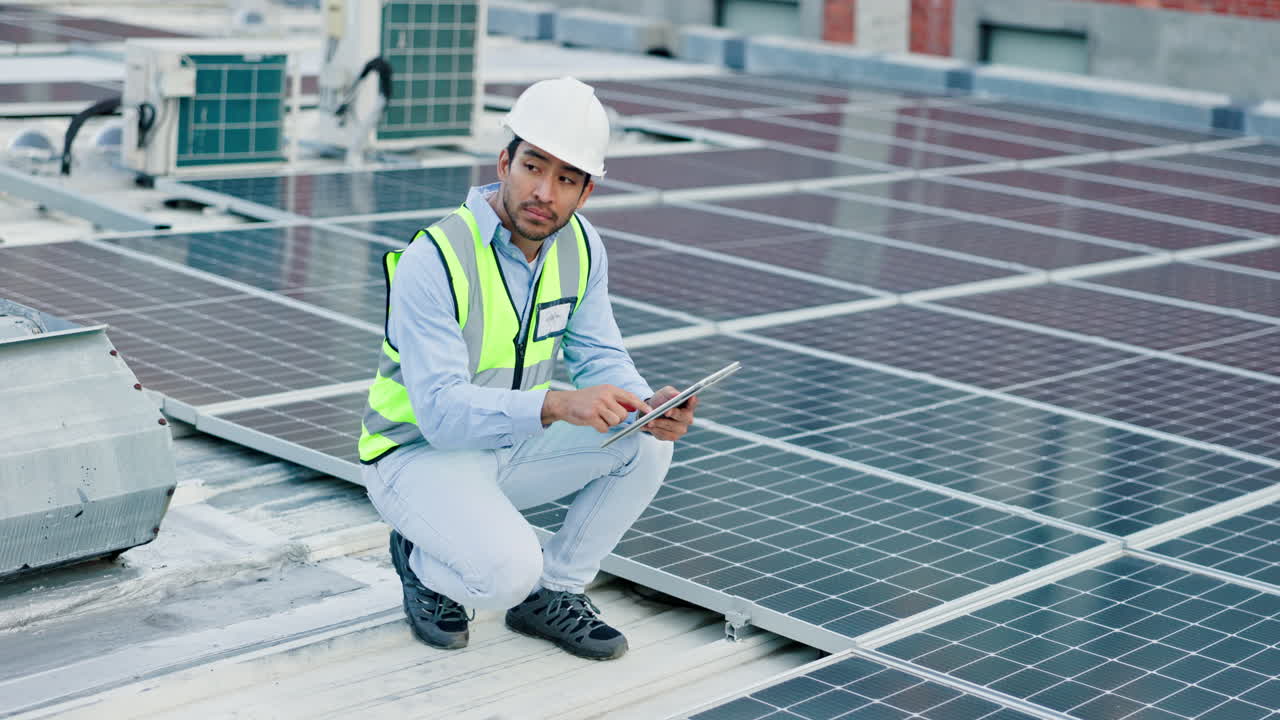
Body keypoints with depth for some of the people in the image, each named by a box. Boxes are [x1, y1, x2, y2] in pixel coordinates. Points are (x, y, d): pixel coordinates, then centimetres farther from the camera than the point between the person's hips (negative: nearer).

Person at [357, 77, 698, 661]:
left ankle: (553, 594, 3)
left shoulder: (581, 247, -4)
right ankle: (422, 559, 4)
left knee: (647, 443, -15)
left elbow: (601, 357, 0)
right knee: (507, 571, -32)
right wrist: (556, 404, -47)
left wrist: (645, 405, -24)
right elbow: (442, 411, -32)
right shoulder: (433, 260, -25)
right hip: (419, 453, -6)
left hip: (511, 447, 7)